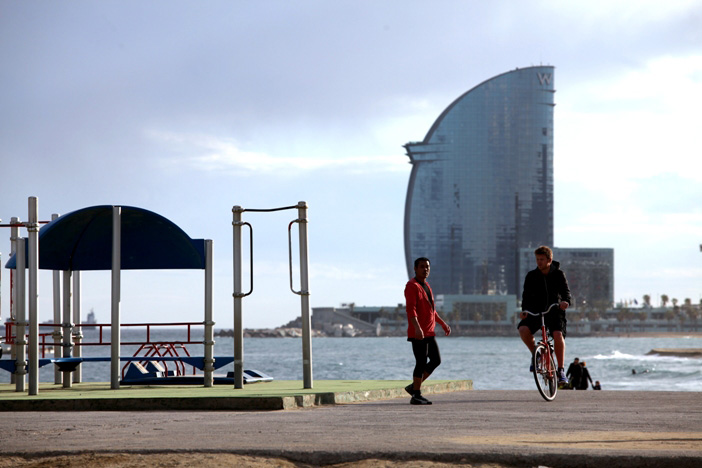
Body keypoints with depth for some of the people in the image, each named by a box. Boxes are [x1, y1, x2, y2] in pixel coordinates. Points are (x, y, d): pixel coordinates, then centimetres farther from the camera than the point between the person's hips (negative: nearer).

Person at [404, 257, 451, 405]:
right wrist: (417, 328, -34)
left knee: (436, 360, 10)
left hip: (429, 332, 9)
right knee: (421, 363, -8)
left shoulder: (426, 285, 19)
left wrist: (443, 323, 26)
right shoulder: (412, 286, -11)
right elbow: (411, 309, -22)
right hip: (418, 333, -9)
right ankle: (416, 396, -2)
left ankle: (413, 387, 16)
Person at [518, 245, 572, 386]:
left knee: (558, 334, -27)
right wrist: (524, 310, -18)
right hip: (536, 311, 2)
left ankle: (561, 370, -16)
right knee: (523, 329, -28)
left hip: (555, 311, -1)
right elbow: (527, 295, 0)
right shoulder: (531, 276, 2)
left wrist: (566, 301, -28)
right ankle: (535, 353, 1)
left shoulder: (558, 274, -1)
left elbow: (566, 291, -5)